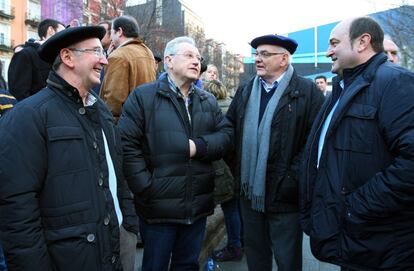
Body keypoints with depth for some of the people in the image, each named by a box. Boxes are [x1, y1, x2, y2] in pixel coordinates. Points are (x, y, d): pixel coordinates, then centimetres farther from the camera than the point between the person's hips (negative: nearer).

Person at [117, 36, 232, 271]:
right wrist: (146, 188, -16)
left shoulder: (208, 101, 12)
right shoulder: (143, 97, -6)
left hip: (198, 206, 5)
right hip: (159, 206, -4)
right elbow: (127, 144, -11)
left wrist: (199, 146, -14)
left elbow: (226, 135, 5)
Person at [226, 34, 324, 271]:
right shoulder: (245, 92, 11)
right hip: (250, 192, 5)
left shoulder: (307, 91, -7)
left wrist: (293, 177, -17)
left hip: (283, 195, -5)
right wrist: (237, 169, 3)